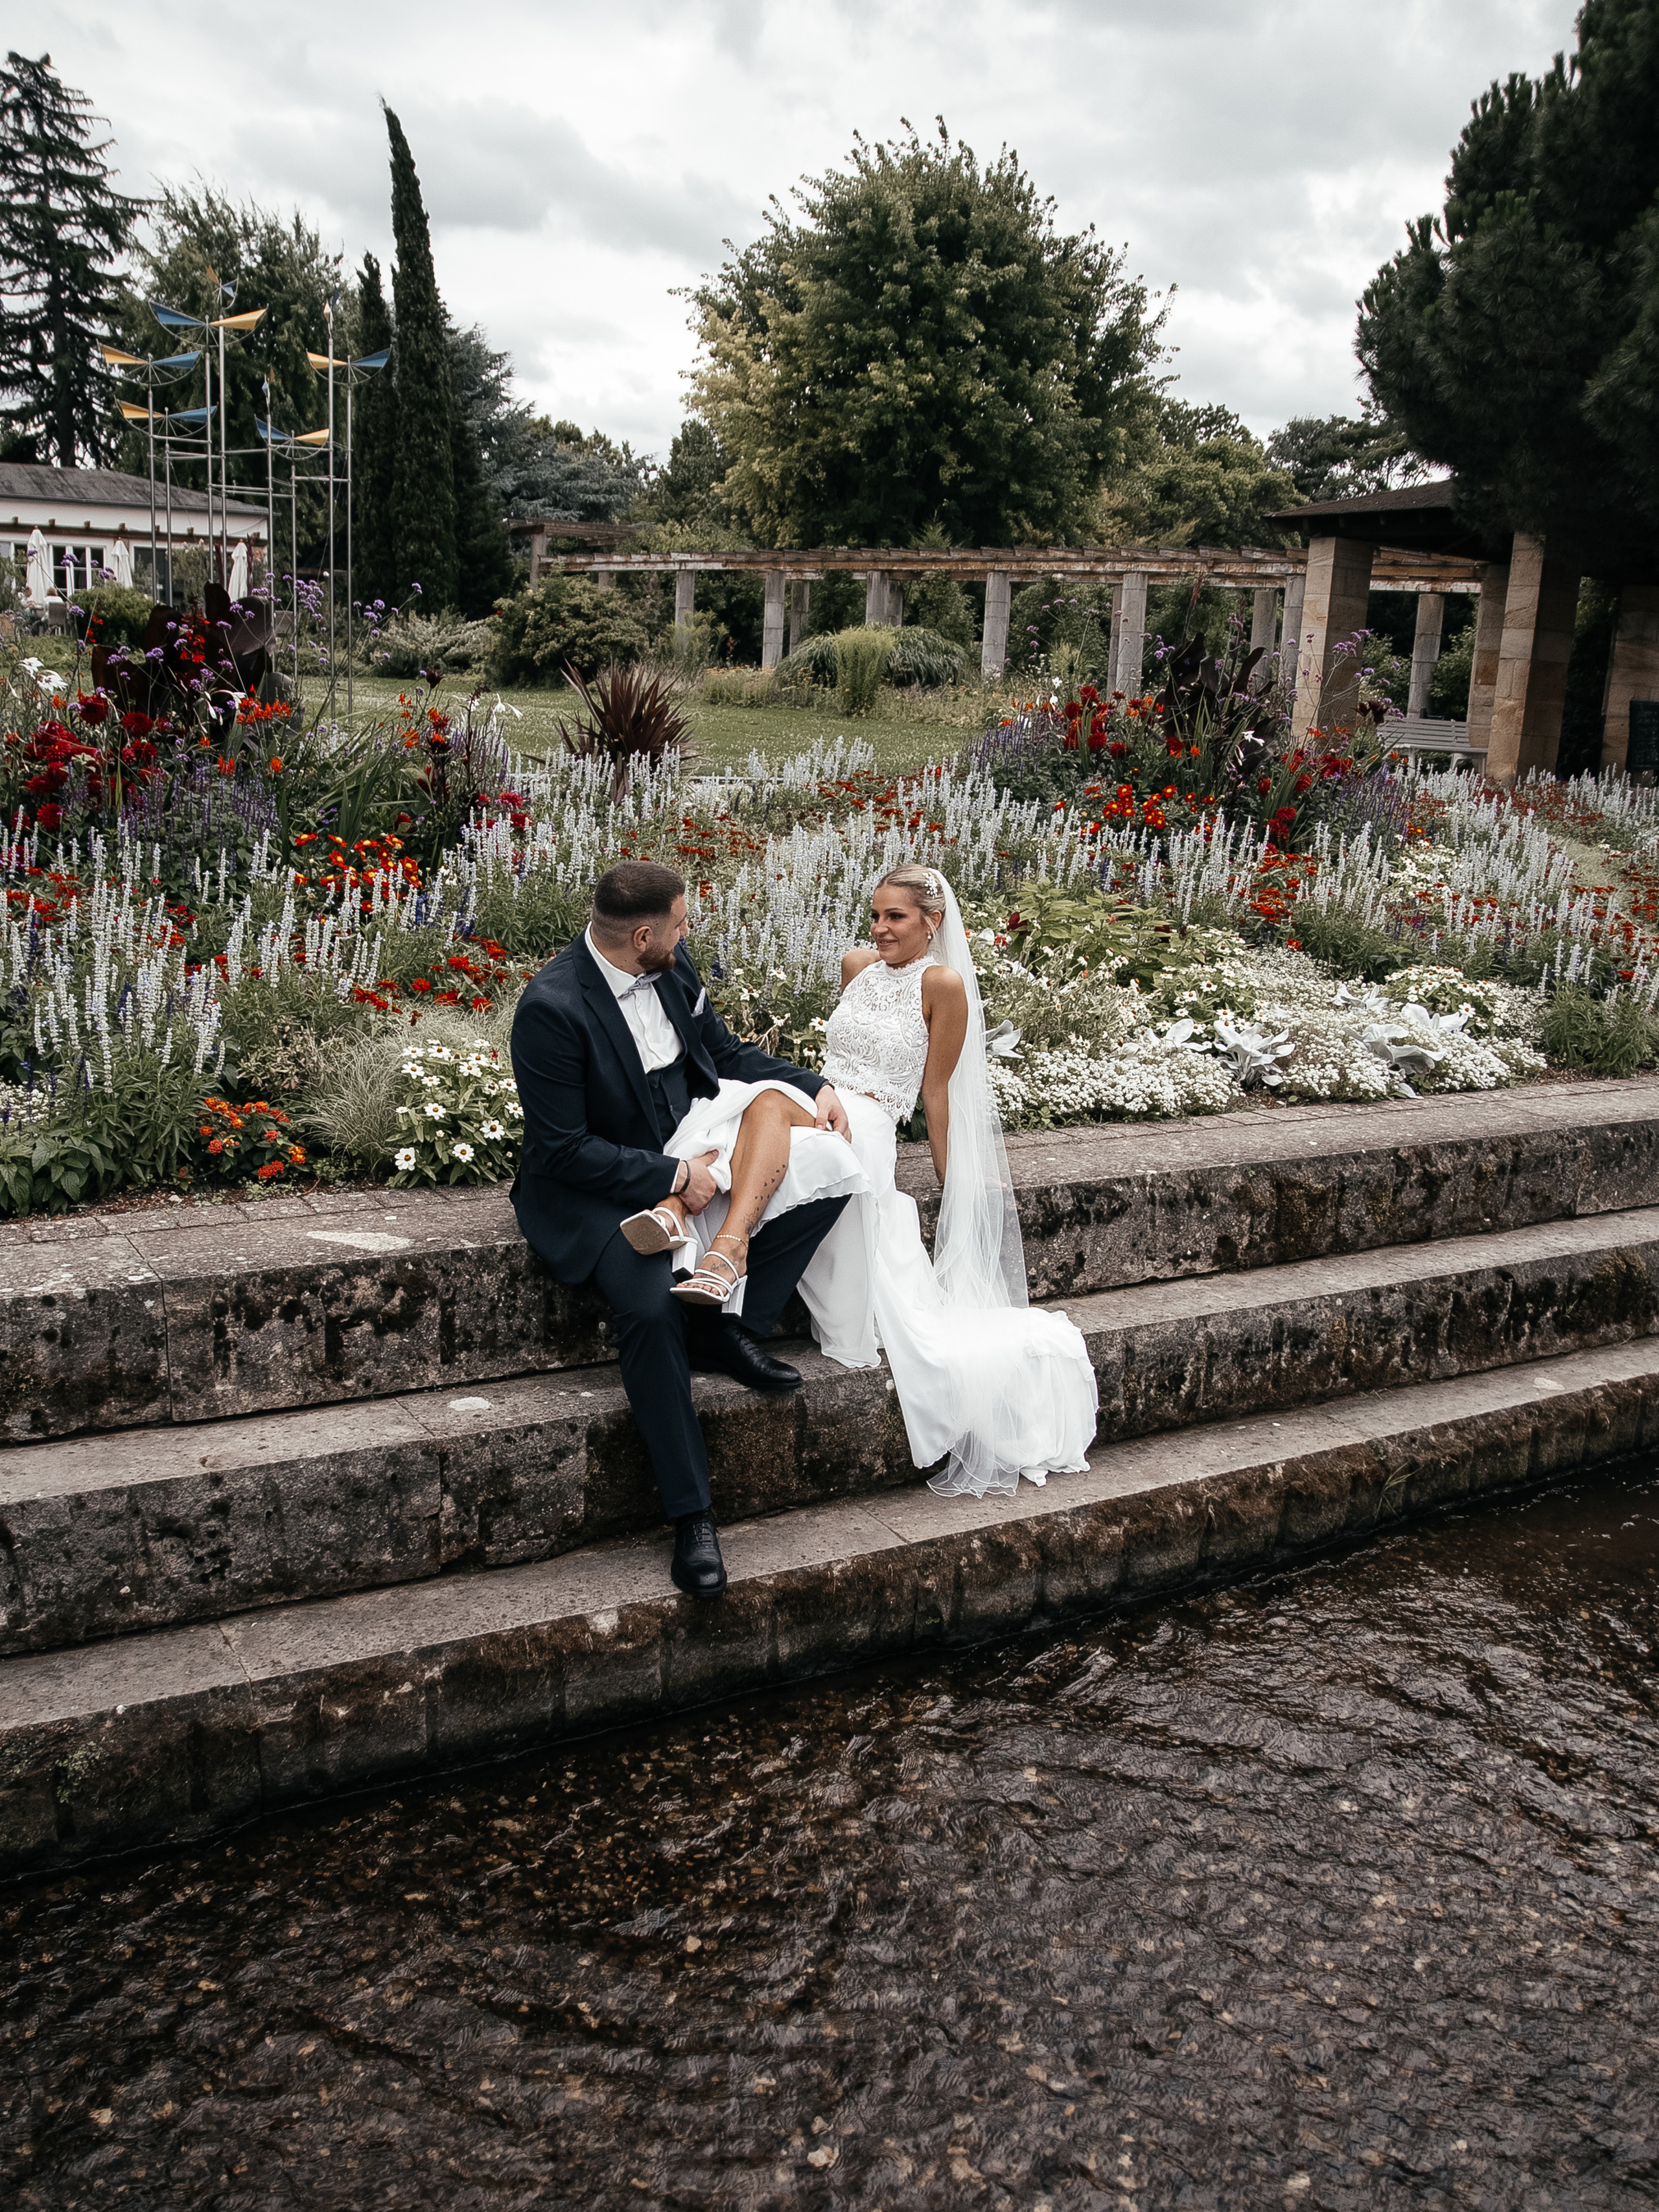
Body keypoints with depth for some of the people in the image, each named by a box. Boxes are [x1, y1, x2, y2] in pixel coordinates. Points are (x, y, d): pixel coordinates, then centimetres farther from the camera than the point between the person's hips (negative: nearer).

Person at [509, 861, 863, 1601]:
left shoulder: (674, 970, -1)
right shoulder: (552, 1007, -22)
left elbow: (725, 1052, 16)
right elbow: (565, 1150, -22)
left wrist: (814, 1086, 3)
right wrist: (673, 1177, -22)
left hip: (686, 1156, 7)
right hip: (594, 1186, -7)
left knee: (821, 1177, -9)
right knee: (651, 1311, -32)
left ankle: (727, 1327, -6)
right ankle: (691, 1513, -20)